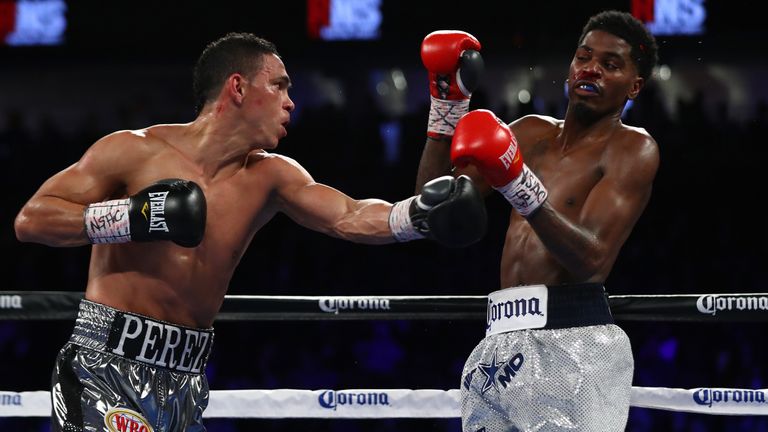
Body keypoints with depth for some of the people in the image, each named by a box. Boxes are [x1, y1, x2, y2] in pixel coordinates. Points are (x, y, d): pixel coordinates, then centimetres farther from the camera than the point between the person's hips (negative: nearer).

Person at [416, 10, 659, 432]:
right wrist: (447, 106, 9)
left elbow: (591, 258, -15)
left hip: (574, 342, -6)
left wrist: (522, 188, -28)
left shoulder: (632, 149, -1)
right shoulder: (531, 133, 19)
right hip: (499, 343, 6)